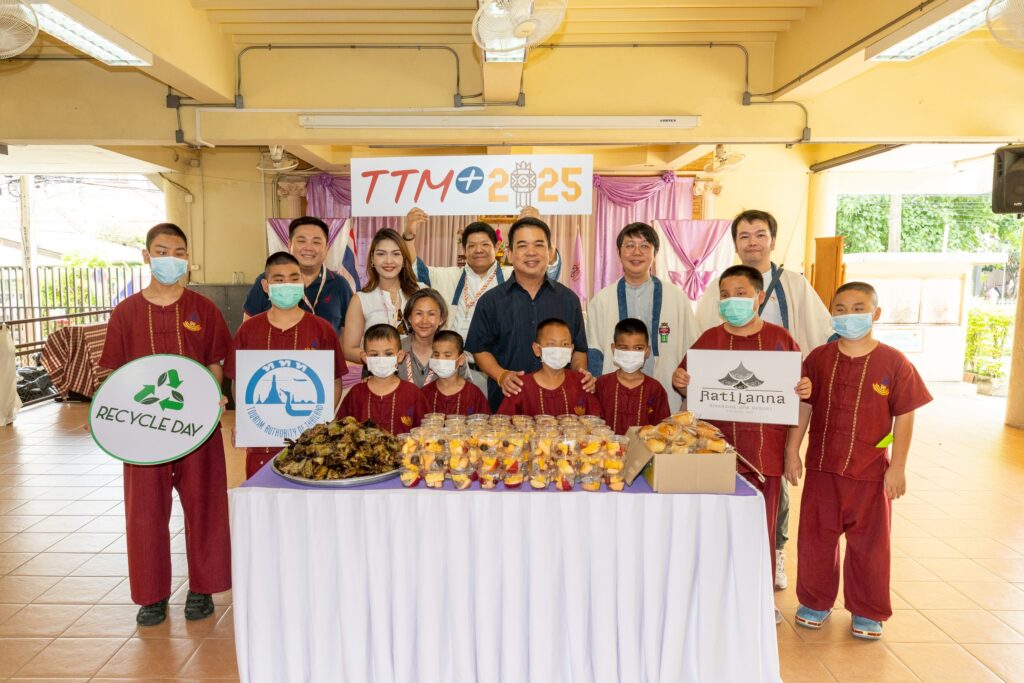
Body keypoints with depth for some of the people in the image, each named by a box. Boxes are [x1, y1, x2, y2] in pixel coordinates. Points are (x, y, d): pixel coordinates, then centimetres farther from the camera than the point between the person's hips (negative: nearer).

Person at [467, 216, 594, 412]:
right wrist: (501, 375, -13)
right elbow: (480, 349, 3)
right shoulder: (490, 301, 3)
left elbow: (579, 348, 13)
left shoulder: (569, 300, 8)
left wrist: (581, 372, -5)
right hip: (506, 401, -1)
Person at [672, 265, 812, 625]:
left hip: (766, 450, 0)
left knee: (762, 524, 10)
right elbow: (689, 386, 12)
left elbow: (798, 391, 9)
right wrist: (678, 380, -10)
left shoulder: (781, 339, 3)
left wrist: (804, 389, -13)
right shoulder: (709, 339, 5)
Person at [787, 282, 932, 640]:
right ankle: (816, 601, 30)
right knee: (816, 537, 12)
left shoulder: (894, 363, -6)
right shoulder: (818, 358, 0)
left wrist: (898, 466, -6)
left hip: (870, 471, -2)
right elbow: (803, 407, 4)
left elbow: (904, 417, -4)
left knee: (869, 543, 11)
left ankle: (867, 611, 30)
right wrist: (792, 451, 1)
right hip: (821, 467, 2)